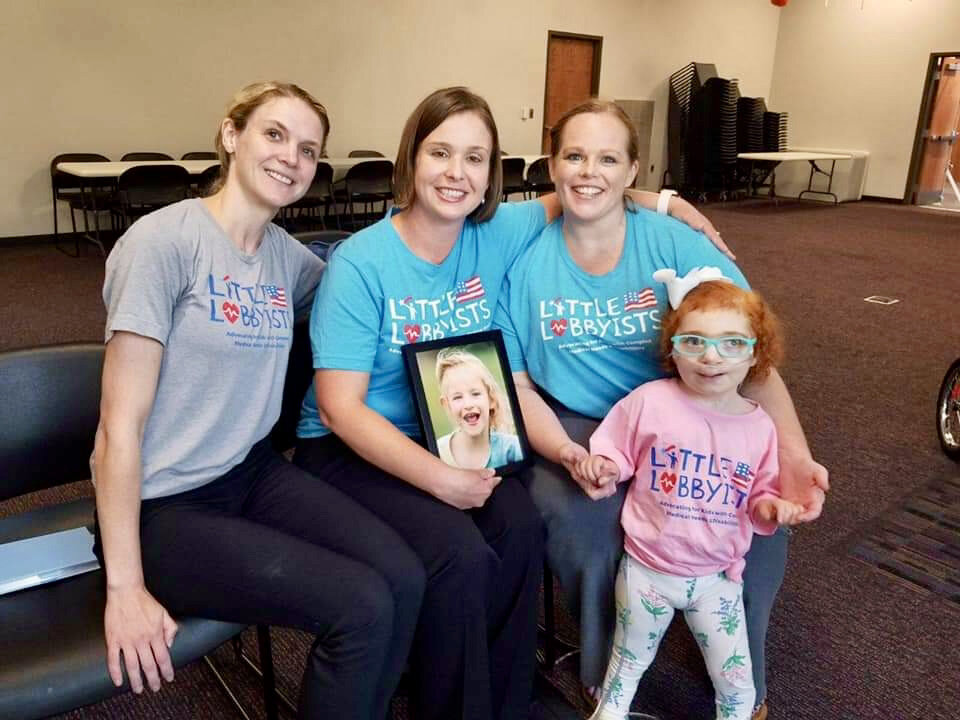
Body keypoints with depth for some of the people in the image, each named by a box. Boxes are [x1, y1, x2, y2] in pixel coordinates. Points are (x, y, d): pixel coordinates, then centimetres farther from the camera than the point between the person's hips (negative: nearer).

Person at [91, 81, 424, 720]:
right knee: (361, 606, -18)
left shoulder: (289, 256, 4)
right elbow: (121, 425, -16)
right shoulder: (165, 240, -15)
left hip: (255, 474, 6)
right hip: (163, 508, -6)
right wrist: (124, 585, -15)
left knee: (404, 576, -14)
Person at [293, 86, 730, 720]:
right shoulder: (361, 262, -16)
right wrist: (439, 477, -27)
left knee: (522, 531, -23)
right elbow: (340, 407, -18)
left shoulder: (499, 234, -3)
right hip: (355, 448, -4)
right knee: (461, 555, -28)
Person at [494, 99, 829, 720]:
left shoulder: (677, 245, -9)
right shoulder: (525, 261, -6)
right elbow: (518, 385, -4)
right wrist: (566, 453, -23)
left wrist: (793, 455, -29)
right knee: (577, 518, -29)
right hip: (576, 428, 0)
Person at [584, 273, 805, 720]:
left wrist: (770, 506, -14)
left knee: (736, 683, 11)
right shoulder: (648, 402, -14)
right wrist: (604, 464, -22)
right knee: (628, 666, 21)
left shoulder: (759, 427, -5)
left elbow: (760, 495, 7)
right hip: (646, 569, -1)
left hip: (717, 577, 1)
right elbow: (616, 450, -1)